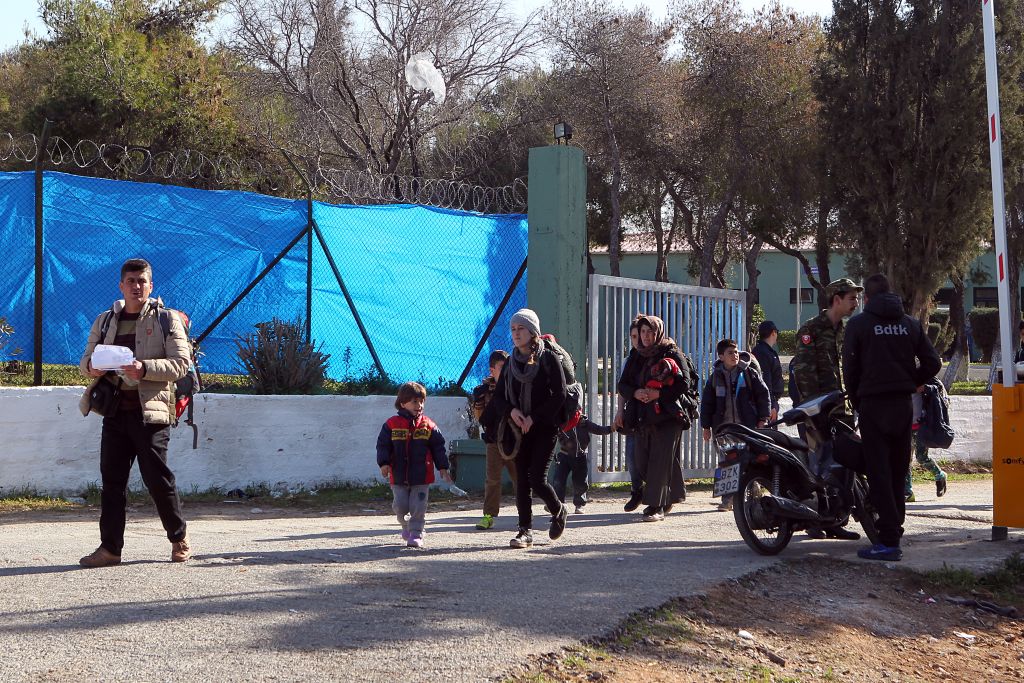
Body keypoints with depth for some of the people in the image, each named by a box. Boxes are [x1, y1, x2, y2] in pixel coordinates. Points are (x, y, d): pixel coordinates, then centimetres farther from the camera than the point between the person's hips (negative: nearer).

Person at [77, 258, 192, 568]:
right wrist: (91, 367, -7)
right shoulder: (105, 321, 16)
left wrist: (144, 368, -21)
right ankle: (110, 547, 6)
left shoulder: (167, 320, 3)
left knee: (157, 478, -2)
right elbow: (86, 358, 18)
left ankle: (179, 536, 17)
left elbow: (180, 363, -6)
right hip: (115, 412, 4)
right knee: (112, 478, 2)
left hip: (150, 411, -4)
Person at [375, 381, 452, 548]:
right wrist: (384, 463, -13)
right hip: (398, 476, 0)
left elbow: (438, 447, 5)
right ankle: (406, 526, 31)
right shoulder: (391, 425, -1)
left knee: (418, 507, -1)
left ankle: (416, 533, 10)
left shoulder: (428, 425, 1)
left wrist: (442, 467, 0)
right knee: (400, 506, 4)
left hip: (421, 477, 0)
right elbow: (383, 445, 0)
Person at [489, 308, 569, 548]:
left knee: (537, 479, -10)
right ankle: (525, 531, 5)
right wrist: (511, 411, -10)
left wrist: (534, 417, -14)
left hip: (545, 427, -5)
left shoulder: (548, 358, -4)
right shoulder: (511, 362, 11)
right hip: (520, 429, 5)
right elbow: (498, 395, 11)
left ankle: (558, 511, 18)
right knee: (522, 480, 0)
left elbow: (560, 394, -10)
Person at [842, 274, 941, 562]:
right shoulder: (910, 323, 8)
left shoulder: (858, 324, -3)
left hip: (873, 405, -4)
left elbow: (850, 368, -4)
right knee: (898, 470, 14)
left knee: (879, 472, -5)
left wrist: (857, 403, 9)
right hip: (903, 405, 4)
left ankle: (889, 541, -10)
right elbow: (932, 362, 4)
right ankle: (894, 525, 19)